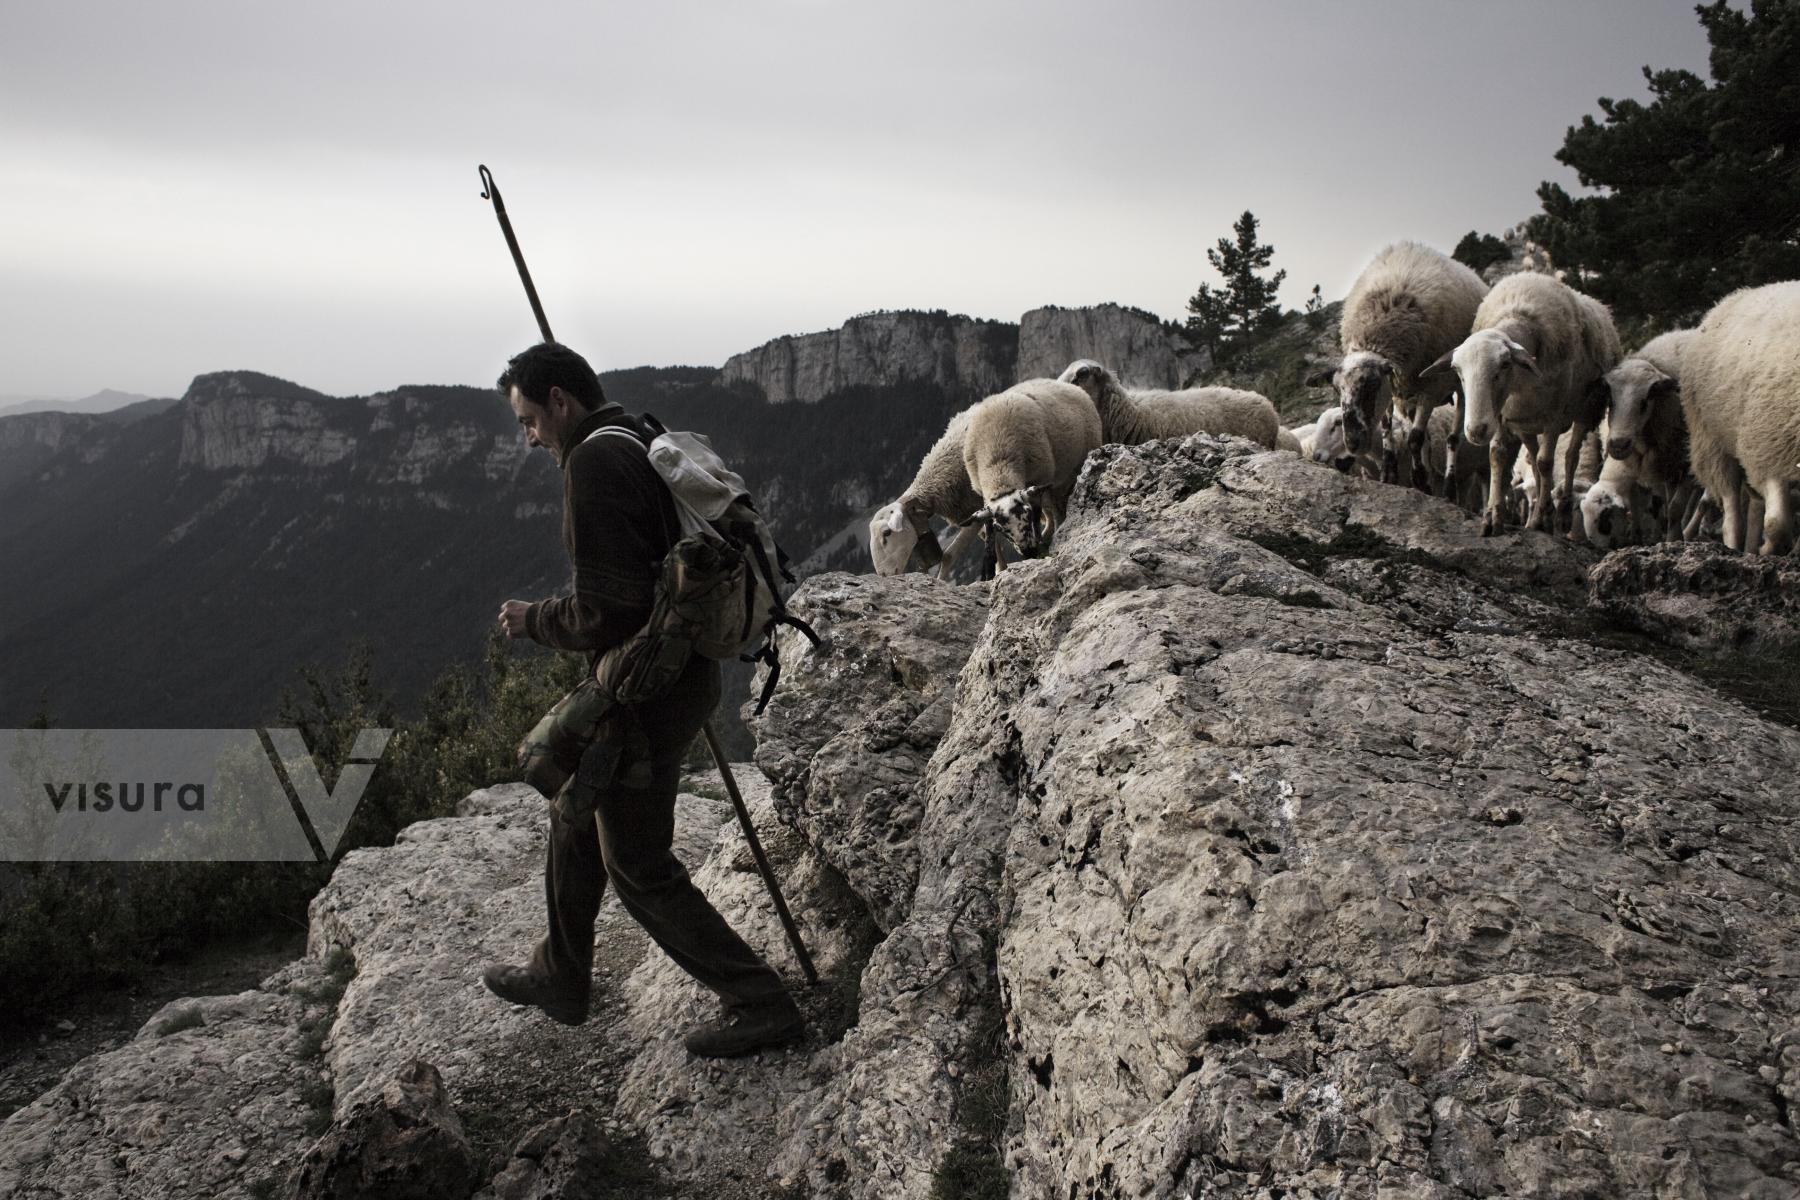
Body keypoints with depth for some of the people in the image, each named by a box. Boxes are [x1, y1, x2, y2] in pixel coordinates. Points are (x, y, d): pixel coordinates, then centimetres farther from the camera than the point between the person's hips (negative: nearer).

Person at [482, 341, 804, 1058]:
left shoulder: (594, 465, -21)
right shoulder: (649, 445, 9)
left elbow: (606, 614, -26)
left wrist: (532, 621, -8)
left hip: (645, 695, -10)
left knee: (640, 871, 4)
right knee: (575, 815, 25)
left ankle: (760, 1004, 10)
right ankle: (560, 978, 41)